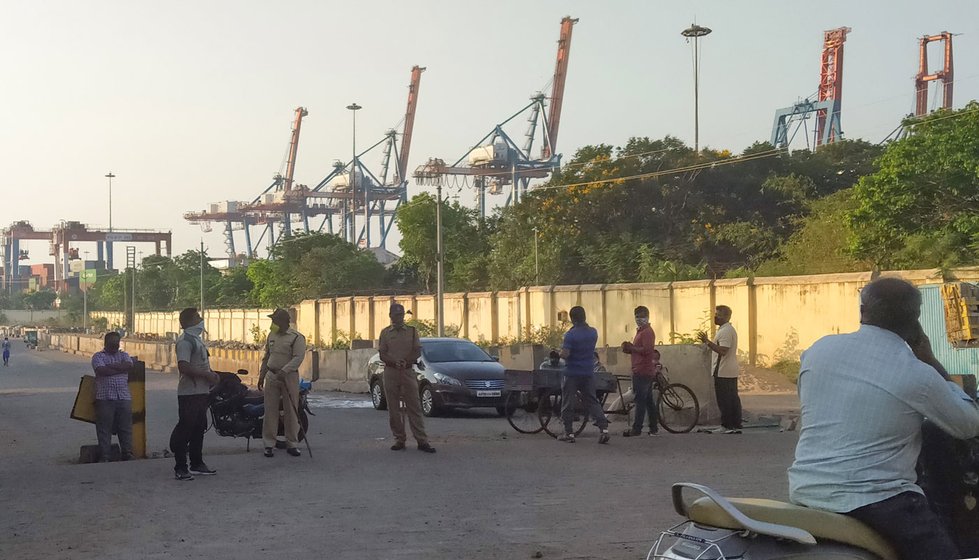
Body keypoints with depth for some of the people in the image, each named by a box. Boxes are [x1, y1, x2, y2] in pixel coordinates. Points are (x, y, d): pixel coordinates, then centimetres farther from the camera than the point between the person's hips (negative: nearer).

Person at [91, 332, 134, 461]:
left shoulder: (123, 355, 18)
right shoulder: (98, 356, 6)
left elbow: (129, 365, -3)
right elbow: (101, 371, -12)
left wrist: (111, 366, -9)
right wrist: (121, 369, -4)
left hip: (124, 397, 3)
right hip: (105, 398, -3)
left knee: (126, 427, 4)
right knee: (104, 429, -1)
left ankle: (127, 455, 11)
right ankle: (104, 457, 4)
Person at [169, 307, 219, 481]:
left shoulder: (197, 339, 18)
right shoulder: (185, 341, -14)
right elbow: (183, 366, -25)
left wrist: (210, 375, 11)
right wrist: (206, 375, -19)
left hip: (201, 392, 10)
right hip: (189, 393, -10)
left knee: (199, 428, 15)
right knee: (185, 429, -5)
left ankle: (197, 464, 25)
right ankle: (180, 468, -2)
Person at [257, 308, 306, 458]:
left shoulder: (297, 338, -7)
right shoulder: (271, 336, 13)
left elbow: (298, 358, -17)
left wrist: (283, 371, -26)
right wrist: (261, 376, 17)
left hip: (289, 377, -5)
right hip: (271, 376, 5)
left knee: (291, 411, 0)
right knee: (270, 411, 2)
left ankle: (292, 444, 8)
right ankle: (269, 444, 7)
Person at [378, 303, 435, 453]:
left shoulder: (412, 331, 10)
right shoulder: (385, 333, 10)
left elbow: (418, 351, 3)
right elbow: (382, 354, 3)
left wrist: (406, 361, -16)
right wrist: (394, 361, -17)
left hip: (408, 372, -1)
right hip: (390, 372, 1)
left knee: (414, 406, -5)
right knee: (393, 408, 2)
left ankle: (422, 441, -7)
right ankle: (399, 440, 9)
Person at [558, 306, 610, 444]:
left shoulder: (570, 334, -16)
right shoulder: (593, 332, 3)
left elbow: (565, 354, -23)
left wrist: (560, 350, -1)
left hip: (572, 373, -5)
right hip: (588, 373, 5)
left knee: (568, 404, 6)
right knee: (592, 402, 9)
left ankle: (569, 433, 8)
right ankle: (604, 428, -4)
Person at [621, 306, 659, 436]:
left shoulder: (647, 332, -11)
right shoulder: (641, 331, 22)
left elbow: (647, 350, -22)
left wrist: (631, 348, -12)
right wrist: (630, 348, 9)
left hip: (642, 371, -10)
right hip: (643, 371, 10)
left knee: (640, 400, -10)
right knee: (649, 400, 11)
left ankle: (637, 428, -11)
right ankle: (653, 428, 14)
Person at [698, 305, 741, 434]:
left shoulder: (725, 331, -16)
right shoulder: (730, 329, 18)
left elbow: (722, 351, -26)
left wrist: (707, 342, -24)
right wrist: (707, 342, 19)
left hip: (723, 372, -10)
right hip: (732, 371, 10)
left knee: (724, 400, -5)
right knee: (733, 398, 10)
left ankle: (726, 426, -3)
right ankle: (736, 425, 12)